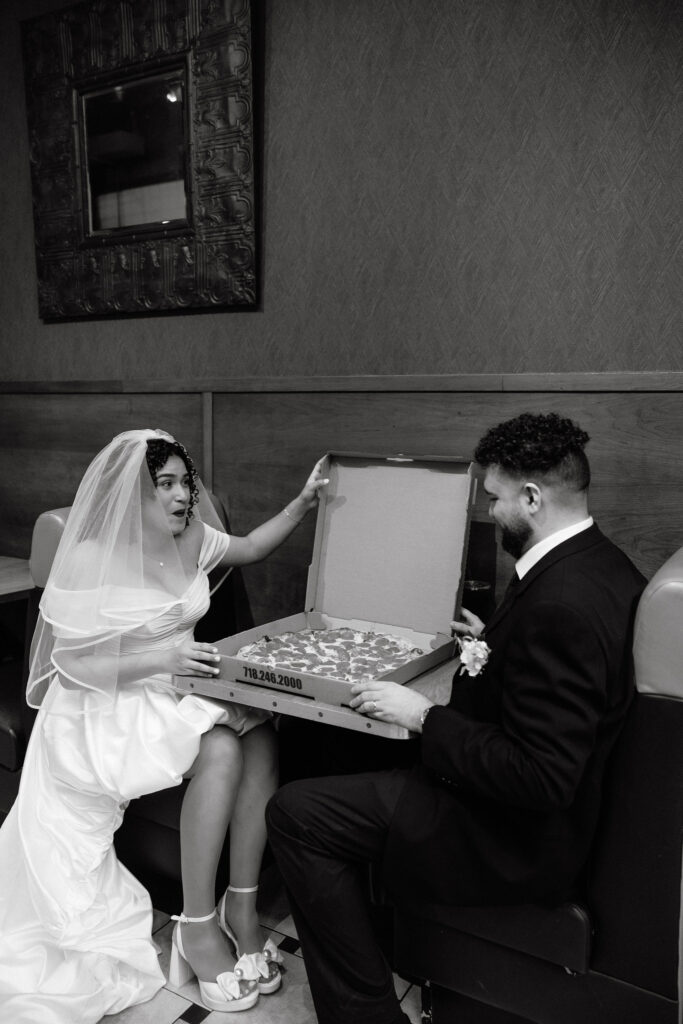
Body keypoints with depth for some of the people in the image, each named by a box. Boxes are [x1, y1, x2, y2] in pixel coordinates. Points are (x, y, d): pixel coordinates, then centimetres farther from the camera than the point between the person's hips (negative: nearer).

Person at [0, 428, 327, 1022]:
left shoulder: (191, 539, 1)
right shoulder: (90, 560, -17)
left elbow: (251, 548, 19)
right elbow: (72, 666, -17)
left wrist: (303, 504, 4)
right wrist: (161, 659, -30)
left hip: (179, 687, 6)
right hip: (107, 707, -6)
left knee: (260, 733, -21)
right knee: (220, 749, -30)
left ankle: (242, 907, -10)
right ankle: (198, 927, -14)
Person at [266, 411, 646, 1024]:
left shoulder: (561, 605, -32)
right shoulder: (604, 565, -1)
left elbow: (541, 779, -30)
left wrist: (425, 717, -22)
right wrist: (495, 645, 14)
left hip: (518, 843, -10)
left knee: (294, 812, -8)